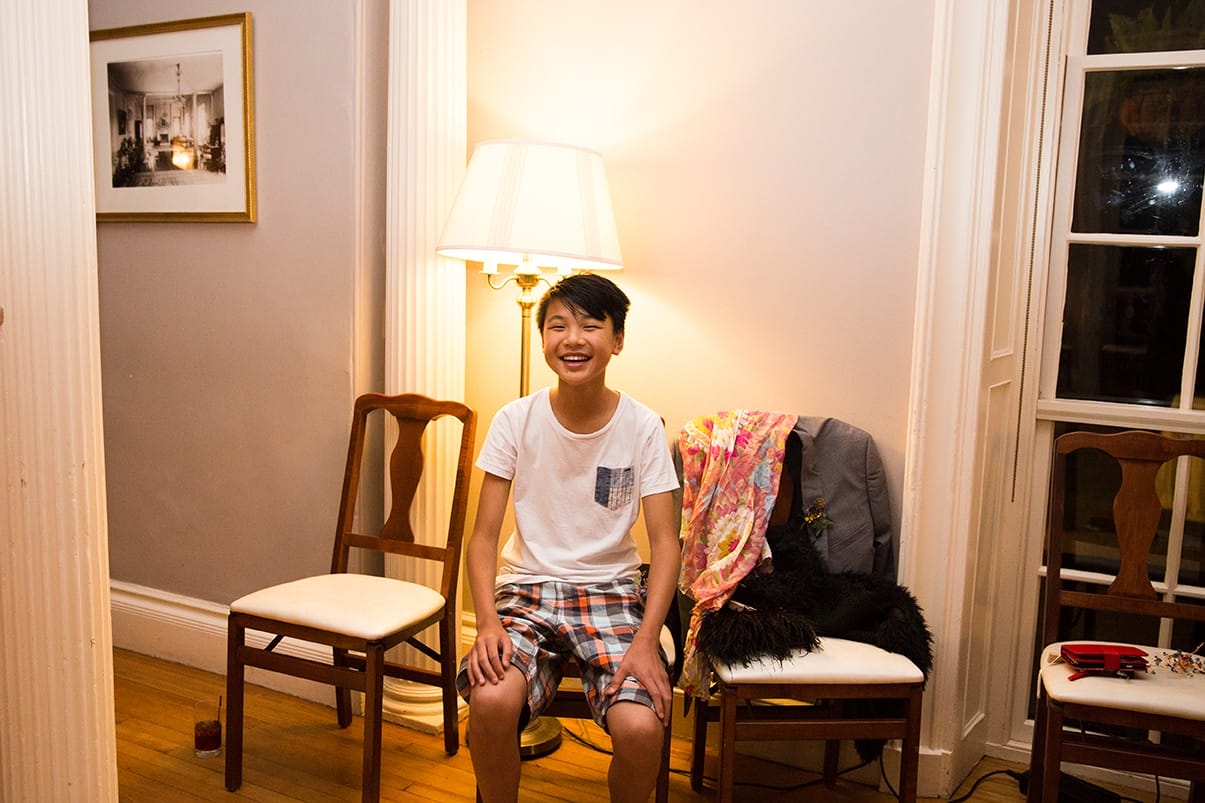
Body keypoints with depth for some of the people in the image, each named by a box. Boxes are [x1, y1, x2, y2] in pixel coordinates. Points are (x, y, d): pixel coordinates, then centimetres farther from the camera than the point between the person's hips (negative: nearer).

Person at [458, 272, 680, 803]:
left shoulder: (642, 427, -5)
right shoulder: (516, 420, -4)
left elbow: (663, 541, -6)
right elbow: (484, 535, -3)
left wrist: (647, 640, -19)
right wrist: (488, 622, -19)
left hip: (612, 592, 0)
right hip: (528, 587, 1)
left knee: (640, 726, -25)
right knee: (491, 700, -29)